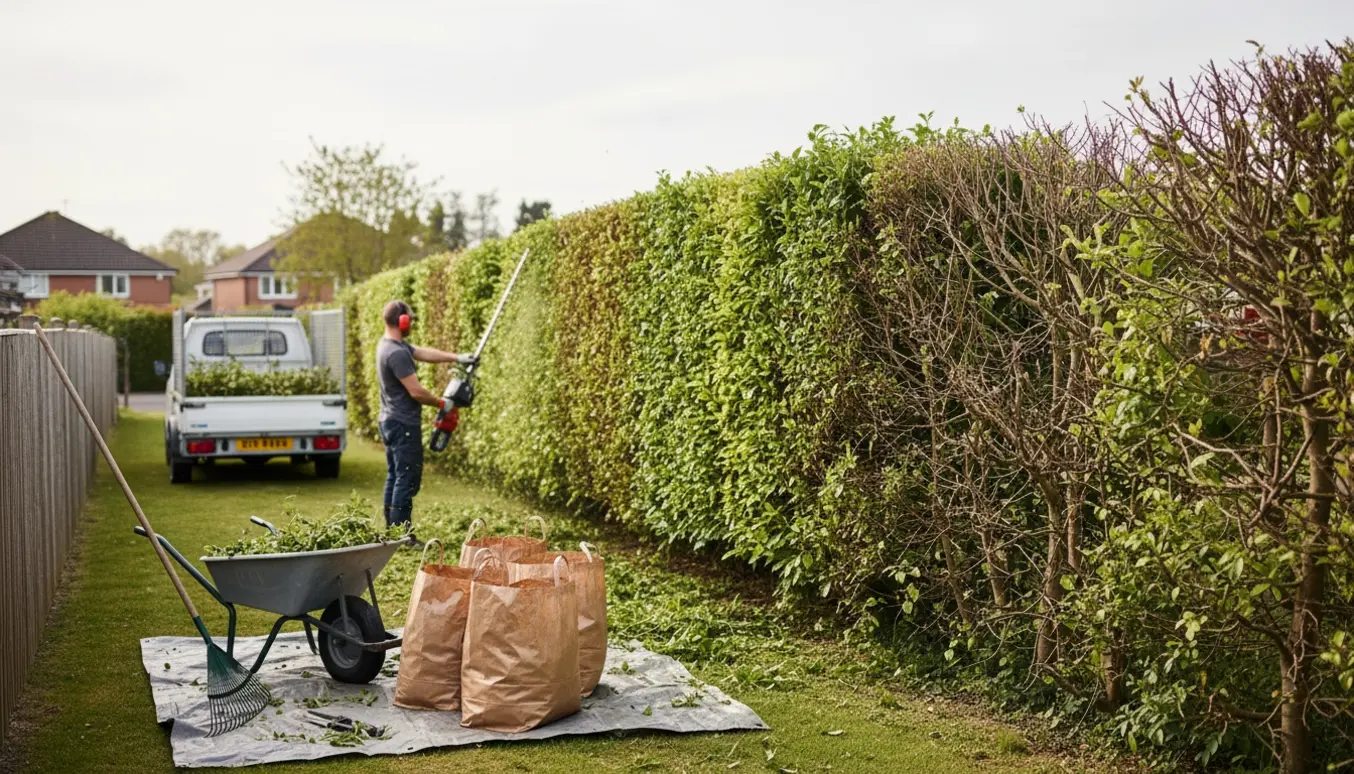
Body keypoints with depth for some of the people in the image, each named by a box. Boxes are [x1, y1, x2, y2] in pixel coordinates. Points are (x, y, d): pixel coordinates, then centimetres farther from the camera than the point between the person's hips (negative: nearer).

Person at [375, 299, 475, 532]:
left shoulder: (388, 344, 10)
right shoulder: (397, 353, -22)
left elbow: (424, 353, 19)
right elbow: (416, 391, -21)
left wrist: (456, 357, 15)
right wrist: (442, 403, -6)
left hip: (390, 423, 11)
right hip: (404, 426, -11)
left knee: (394, 478, 14)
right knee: (408, 480, -7)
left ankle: (392, 530, 19)